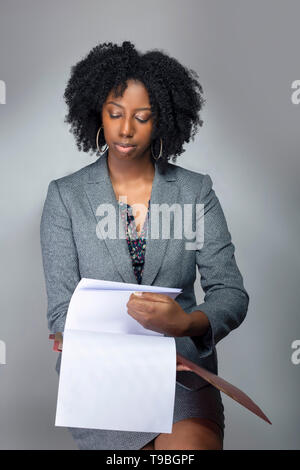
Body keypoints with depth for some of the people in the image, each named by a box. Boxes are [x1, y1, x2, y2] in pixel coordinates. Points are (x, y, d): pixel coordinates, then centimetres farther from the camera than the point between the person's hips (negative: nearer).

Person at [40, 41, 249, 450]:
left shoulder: (196, 191, 3)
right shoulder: (66, 196, 2)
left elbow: (231, 292, -4)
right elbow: (62, 308, -3)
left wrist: (187, 322, -26)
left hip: (183, 368, 0)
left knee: (193, 444, -25)